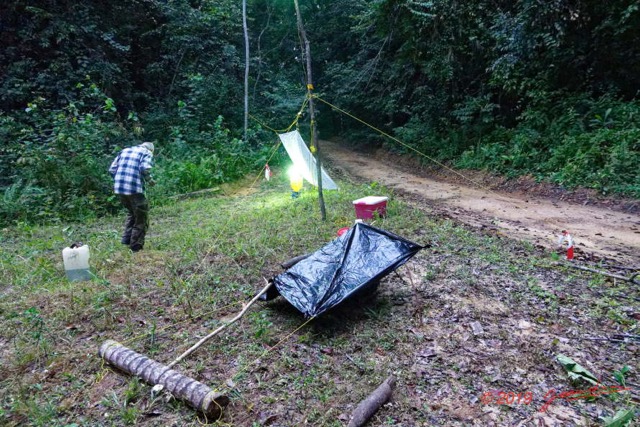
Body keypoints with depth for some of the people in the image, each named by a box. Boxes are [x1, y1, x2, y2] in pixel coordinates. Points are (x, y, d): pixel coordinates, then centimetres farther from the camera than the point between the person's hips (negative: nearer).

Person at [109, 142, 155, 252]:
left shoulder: (125, 151, 21)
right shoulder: (147, 153, 5)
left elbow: (112, 170, 14)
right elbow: (145, 169, -15)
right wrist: (150, 180, 2)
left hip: (119, 189, 6)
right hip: (135, 189, -6)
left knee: (131, 213, 27)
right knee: (141, 217, 9)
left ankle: (126, 238, 24)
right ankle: (136, 245, 12)